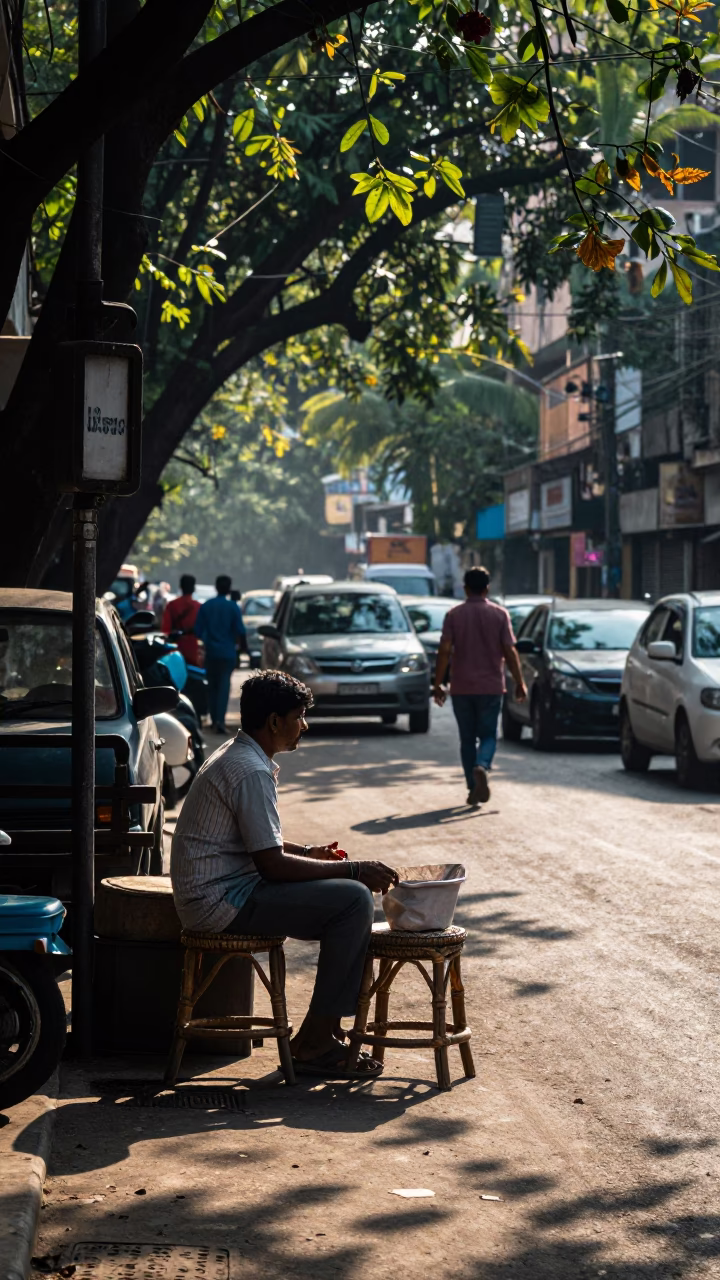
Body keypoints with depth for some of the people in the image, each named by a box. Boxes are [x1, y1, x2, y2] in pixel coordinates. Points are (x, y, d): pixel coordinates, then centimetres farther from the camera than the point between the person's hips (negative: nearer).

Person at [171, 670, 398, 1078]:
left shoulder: (237, 757, 14)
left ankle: (325, 1027, 12)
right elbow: (272, 865, -21)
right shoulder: (251, 772, -19)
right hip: (220, 901, -11)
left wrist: (308, 851, 11)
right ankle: (315, 1041, -12)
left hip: (222, 888, 11)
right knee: (354, 899, -17)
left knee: (354, 893, 14)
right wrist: (354, 869, -15)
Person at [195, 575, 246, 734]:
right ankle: (220, 720, -18)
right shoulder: (233, 607, -7)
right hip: (227, 651, -2)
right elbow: (240, 631, -9)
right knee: (224, 685, -5)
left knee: (212, 685, 14)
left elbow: (198, 630, 0)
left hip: (211, 651, 2)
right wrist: (240, 642, 13)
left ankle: (214, 719, 16)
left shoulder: (206, 606, 0)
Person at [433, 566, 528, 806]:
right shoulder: (500, 614, -1)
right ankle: (481, 767, -22)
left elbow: (444, 651, -7)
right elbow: (509, 651, -5)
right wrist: (519, 683, 2)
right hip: (491, 686, 0)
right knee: (488, 735, 8)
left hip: (461, 687, 0)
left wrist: (438, 684, -1)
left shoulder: (454, 615, -2)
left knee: (467, 739, 10)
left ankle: (473, 789, 8)